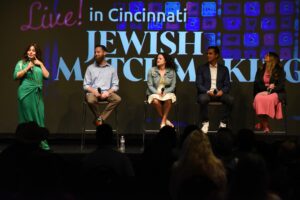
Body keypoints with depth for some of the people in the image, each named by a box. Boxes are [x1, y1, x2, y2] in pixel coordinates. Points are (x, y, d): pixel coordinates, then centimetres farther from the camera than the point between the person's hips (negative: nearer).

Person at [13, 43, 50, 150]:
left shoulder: (39, 64, 17)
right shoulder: (21, 63, 7)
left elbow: (46, 75, 6)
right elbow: (16, 76, -6)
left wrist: (41, 64, 2)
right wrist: (27, 68, -9)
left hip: (37, 94, 4)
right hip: (26, 93, -3)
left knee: (39, 117, -1)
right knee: (27, 117, -2)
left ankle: (42, 143, -1)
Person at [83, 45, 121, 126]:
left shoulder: (112, 69, 11)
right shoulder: (90, 68, 10)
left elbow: (115, 85, 7)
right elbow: (86, 85, 6)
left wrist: (108, 92, -13)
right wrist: (94, 91, -14)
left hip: (106, 93, 1)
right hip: (93, 92, -1)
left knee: (117, 99, -30)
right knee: (91, 100, -38)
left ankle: (100, 118, -24)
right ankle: (99, 118, -10)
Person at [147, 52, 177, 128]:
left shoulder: (171, 71, 2)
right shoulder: (152, 70, 1)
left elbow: (173, 86, 2)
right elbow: (150, 85, -1)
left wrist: (165, 92, -16)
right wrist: (157, 92, -17)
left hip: (167, 93, 0)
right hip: (154, 93, 0)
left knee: (168, 99, -36)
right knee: (155, 101, -36)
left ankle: (163, 121, -26)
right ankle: (166, 120, -18)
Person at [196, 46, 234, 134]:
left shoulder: (224, 69, 12)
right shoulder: (202, 69, 8)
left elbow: (227, 85, 6)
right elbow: (199, 84, -1)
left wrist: (222, 91, -17)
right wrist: (208, 91, -20)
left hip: (219, 93, 1)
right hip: (206, 93, -1)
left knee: (230, 99, -29)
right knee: (203, 99, -37)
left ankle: (223, 123, -15)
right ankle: (205, 123, -18)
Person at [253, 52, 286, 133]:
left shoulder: (279, 70, 2)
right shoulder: (260, 70, 13)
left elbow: (281, 85, -5)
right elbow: (257, 84, 9)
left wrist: (269, 92, -19)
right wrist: (267, 86, -10)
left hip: (276, 93, -3)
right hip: (262, 92, 3)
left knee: (269, 99, -38)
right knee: (258, 99, -34)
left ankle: (263, 123, -21)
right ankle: (265, 126, -27)